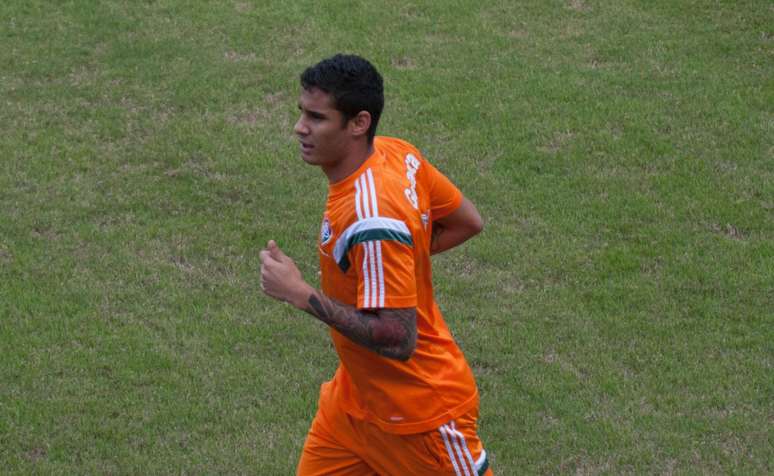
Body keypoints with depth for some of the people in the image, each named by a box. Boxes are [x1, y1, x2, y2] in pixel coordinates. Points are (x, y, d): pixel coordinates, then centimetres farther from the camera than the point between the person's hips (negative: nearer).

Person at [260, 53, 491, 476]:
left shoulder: (372, 222, -33)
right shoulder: (398, 153, -7)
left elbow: (397, 339, -33)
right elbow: (467, 222, 6)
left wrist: (299, 294, -28)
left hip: (418, 413, -9)